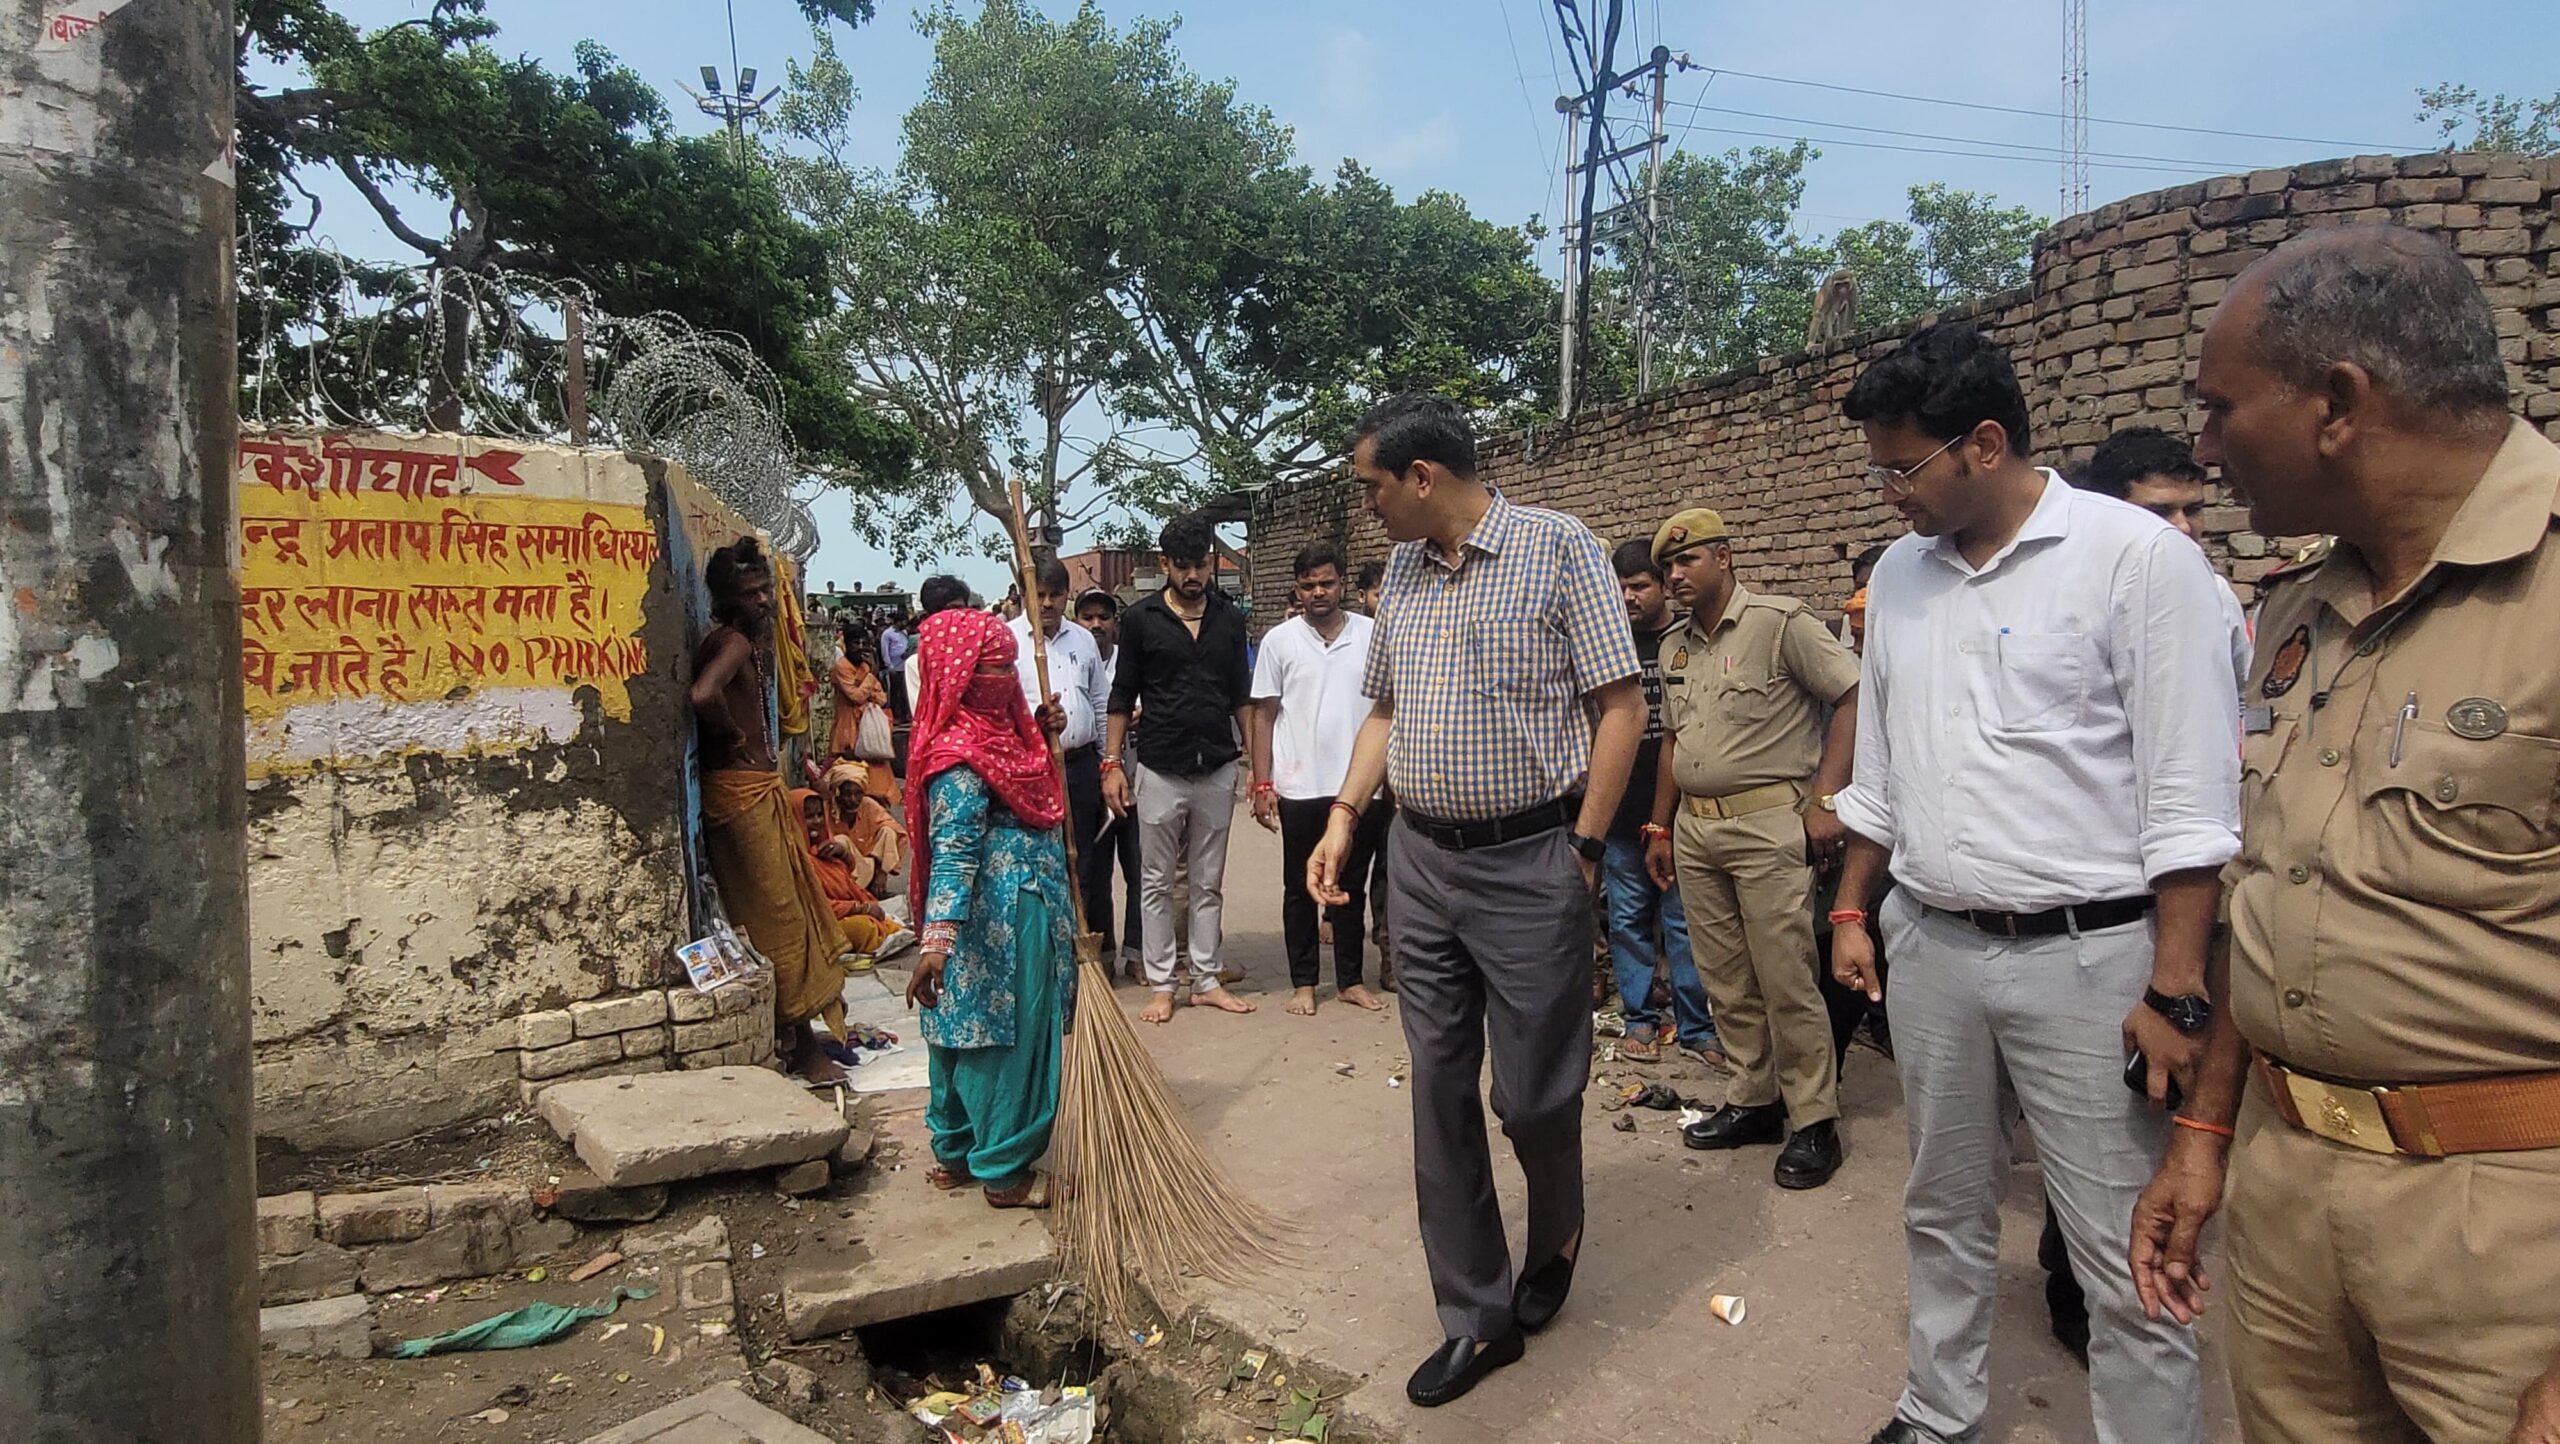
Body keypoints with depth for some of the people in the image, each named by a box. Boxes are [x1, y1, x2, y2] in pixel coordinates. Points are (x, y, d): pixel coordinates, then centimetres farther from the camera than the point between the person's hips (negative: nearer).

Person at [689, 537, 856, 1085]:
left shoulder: (752, 639, 14)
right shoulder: (733, 642, -16)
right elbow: (702, 694, -35)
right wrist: (732, 735, -20)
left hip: (764, 789, 10)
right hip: (743, 792, -10)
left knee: (794, 911, 17)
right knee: (777, 917, -4)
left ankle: (804, 1035, 28)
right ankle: (800, 1047, 4)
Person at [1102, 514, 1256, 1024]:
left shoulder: (1229, 618, 6)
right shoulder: (1141, 618, -2)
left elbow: (1242, 695, 10)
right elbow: (1123, 695, 1)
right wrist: (1112, 763, -5)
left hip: (1217, 768, 2)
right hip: (1159, 768, -2)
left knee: (1208, 882, 10)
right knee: (1157, 883, 5)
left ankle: (1206, 981, 19)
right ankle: (1161, 985, 14)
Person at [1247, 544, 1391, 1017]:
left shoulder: (1374, 635, 1)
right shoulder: (1280, 640, 0)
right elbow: (1264, 716, 2)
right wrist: (1262, 785, -3)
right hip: (1300, 788, -1)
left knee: (1352, 888, 12)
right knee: (1300, 890, 9)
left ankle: (1351, 980, 24)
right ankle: (1303, 983, 20)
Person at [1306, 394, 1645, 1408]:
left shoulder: (1559, 548, -8)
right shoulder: (1401, 572, 11)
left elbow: (1621, 704, -9)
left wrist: (1584, 849, -12)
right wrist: (1345, 815, 6)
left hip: (1528, 865, -6)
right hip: (1420, 862, 6)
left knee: (1534, 1092, 3)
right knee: (1440, 1092, 9)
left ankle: (1556, 1240, 37)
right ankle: (1478, 1318, 23)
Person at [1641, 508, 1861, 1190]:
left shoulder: (1780, 622, -7)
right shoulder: (1677, 646, 16)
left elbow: (1855, 696, -11)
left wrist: (1825, 800, -16)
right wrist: (1660, 829, 21)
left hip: (1767, 825, -7)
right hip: (1694, 828, 7)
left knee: (1786, 981, -3)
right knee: (1726, 981, 12)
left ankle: (1813, 1122, 10)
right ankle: (1754, 1101, 25)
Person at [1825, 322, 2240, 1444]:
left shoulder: (2136, 558, -9)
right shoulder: (1899, 573, 9)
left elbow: (2189, 795, -11)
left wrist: (2173, 989, -14)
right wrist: (1852, 910, 14)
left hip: (2085, 957, -5)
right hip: (1930, 948, 6)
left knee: (2126, 1255, 2)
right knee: (1944, 1211, 19)